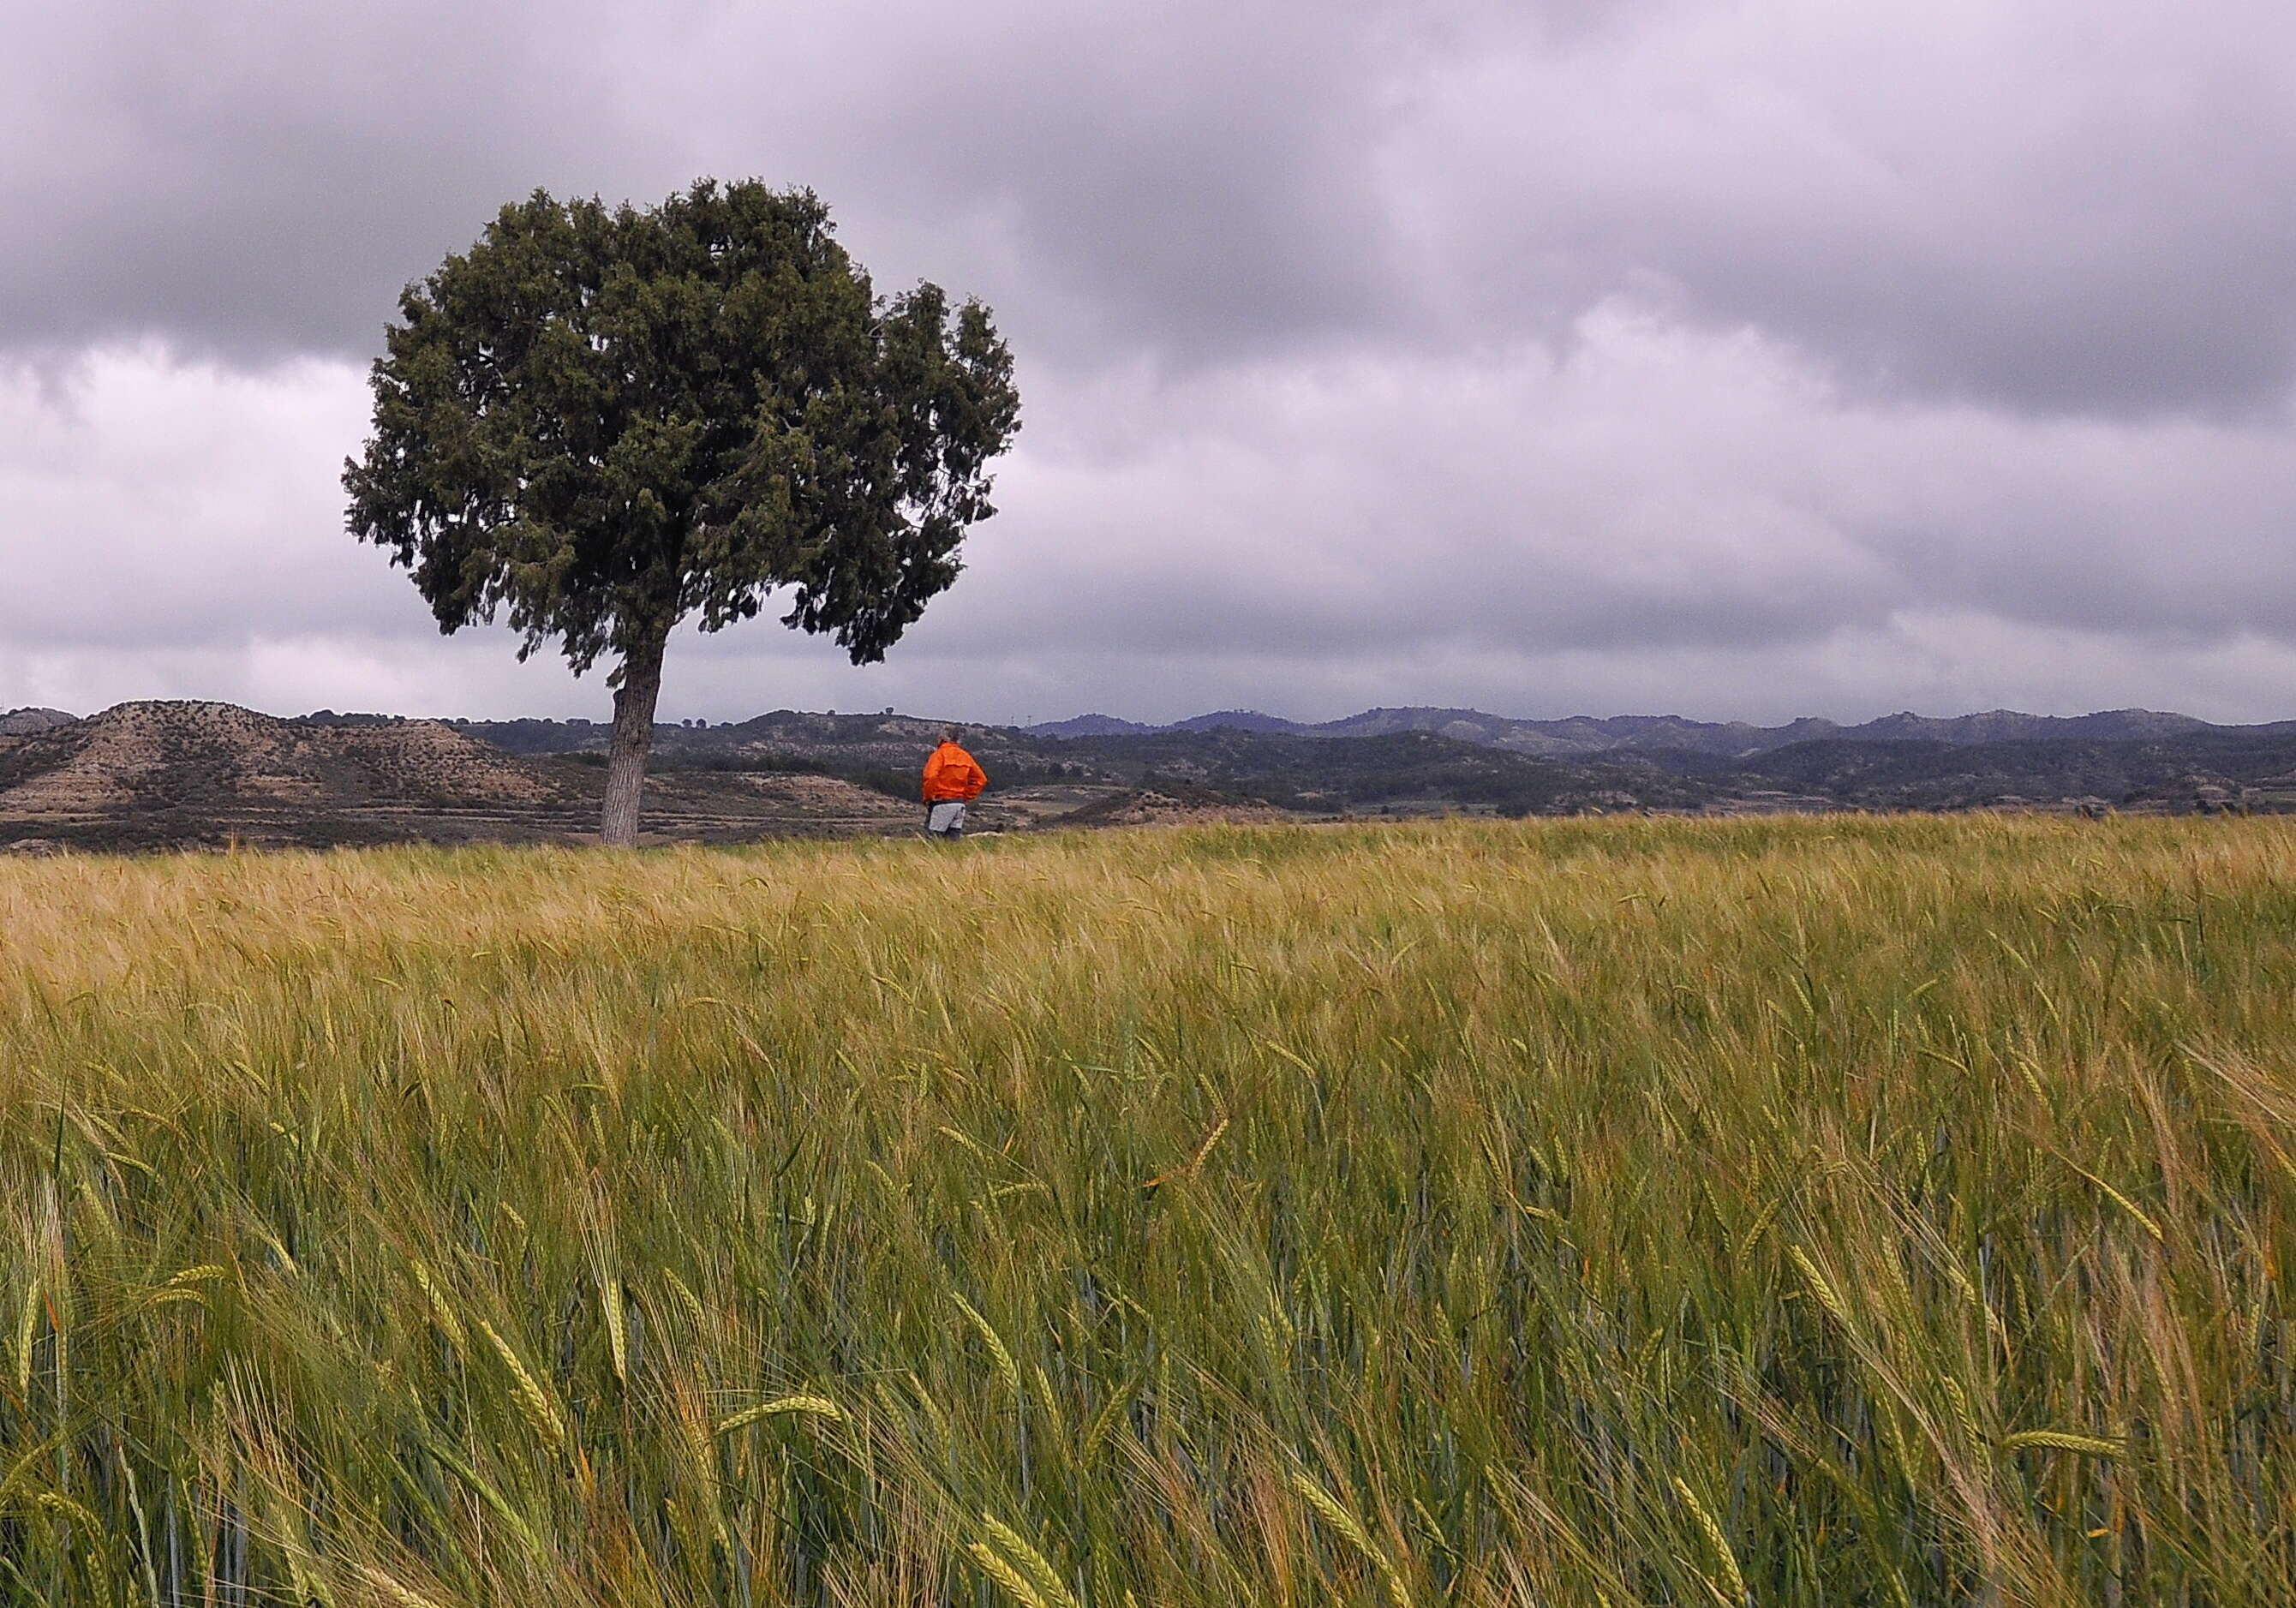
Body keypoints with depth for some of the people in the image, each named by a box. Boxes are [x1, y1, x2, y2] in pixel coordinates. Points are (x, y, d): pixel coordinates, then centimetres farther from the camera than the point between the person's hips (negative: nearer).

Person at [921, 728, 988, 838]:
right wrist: (967, 796, 12)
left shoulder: (940, 754, -9)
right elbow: (981, 779, 13)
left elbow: (930, 777, -23)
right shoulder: (965, 756, 11)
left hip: (941, 803, -7)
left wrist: (928, 798, -10)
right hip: (960, 804, 7)